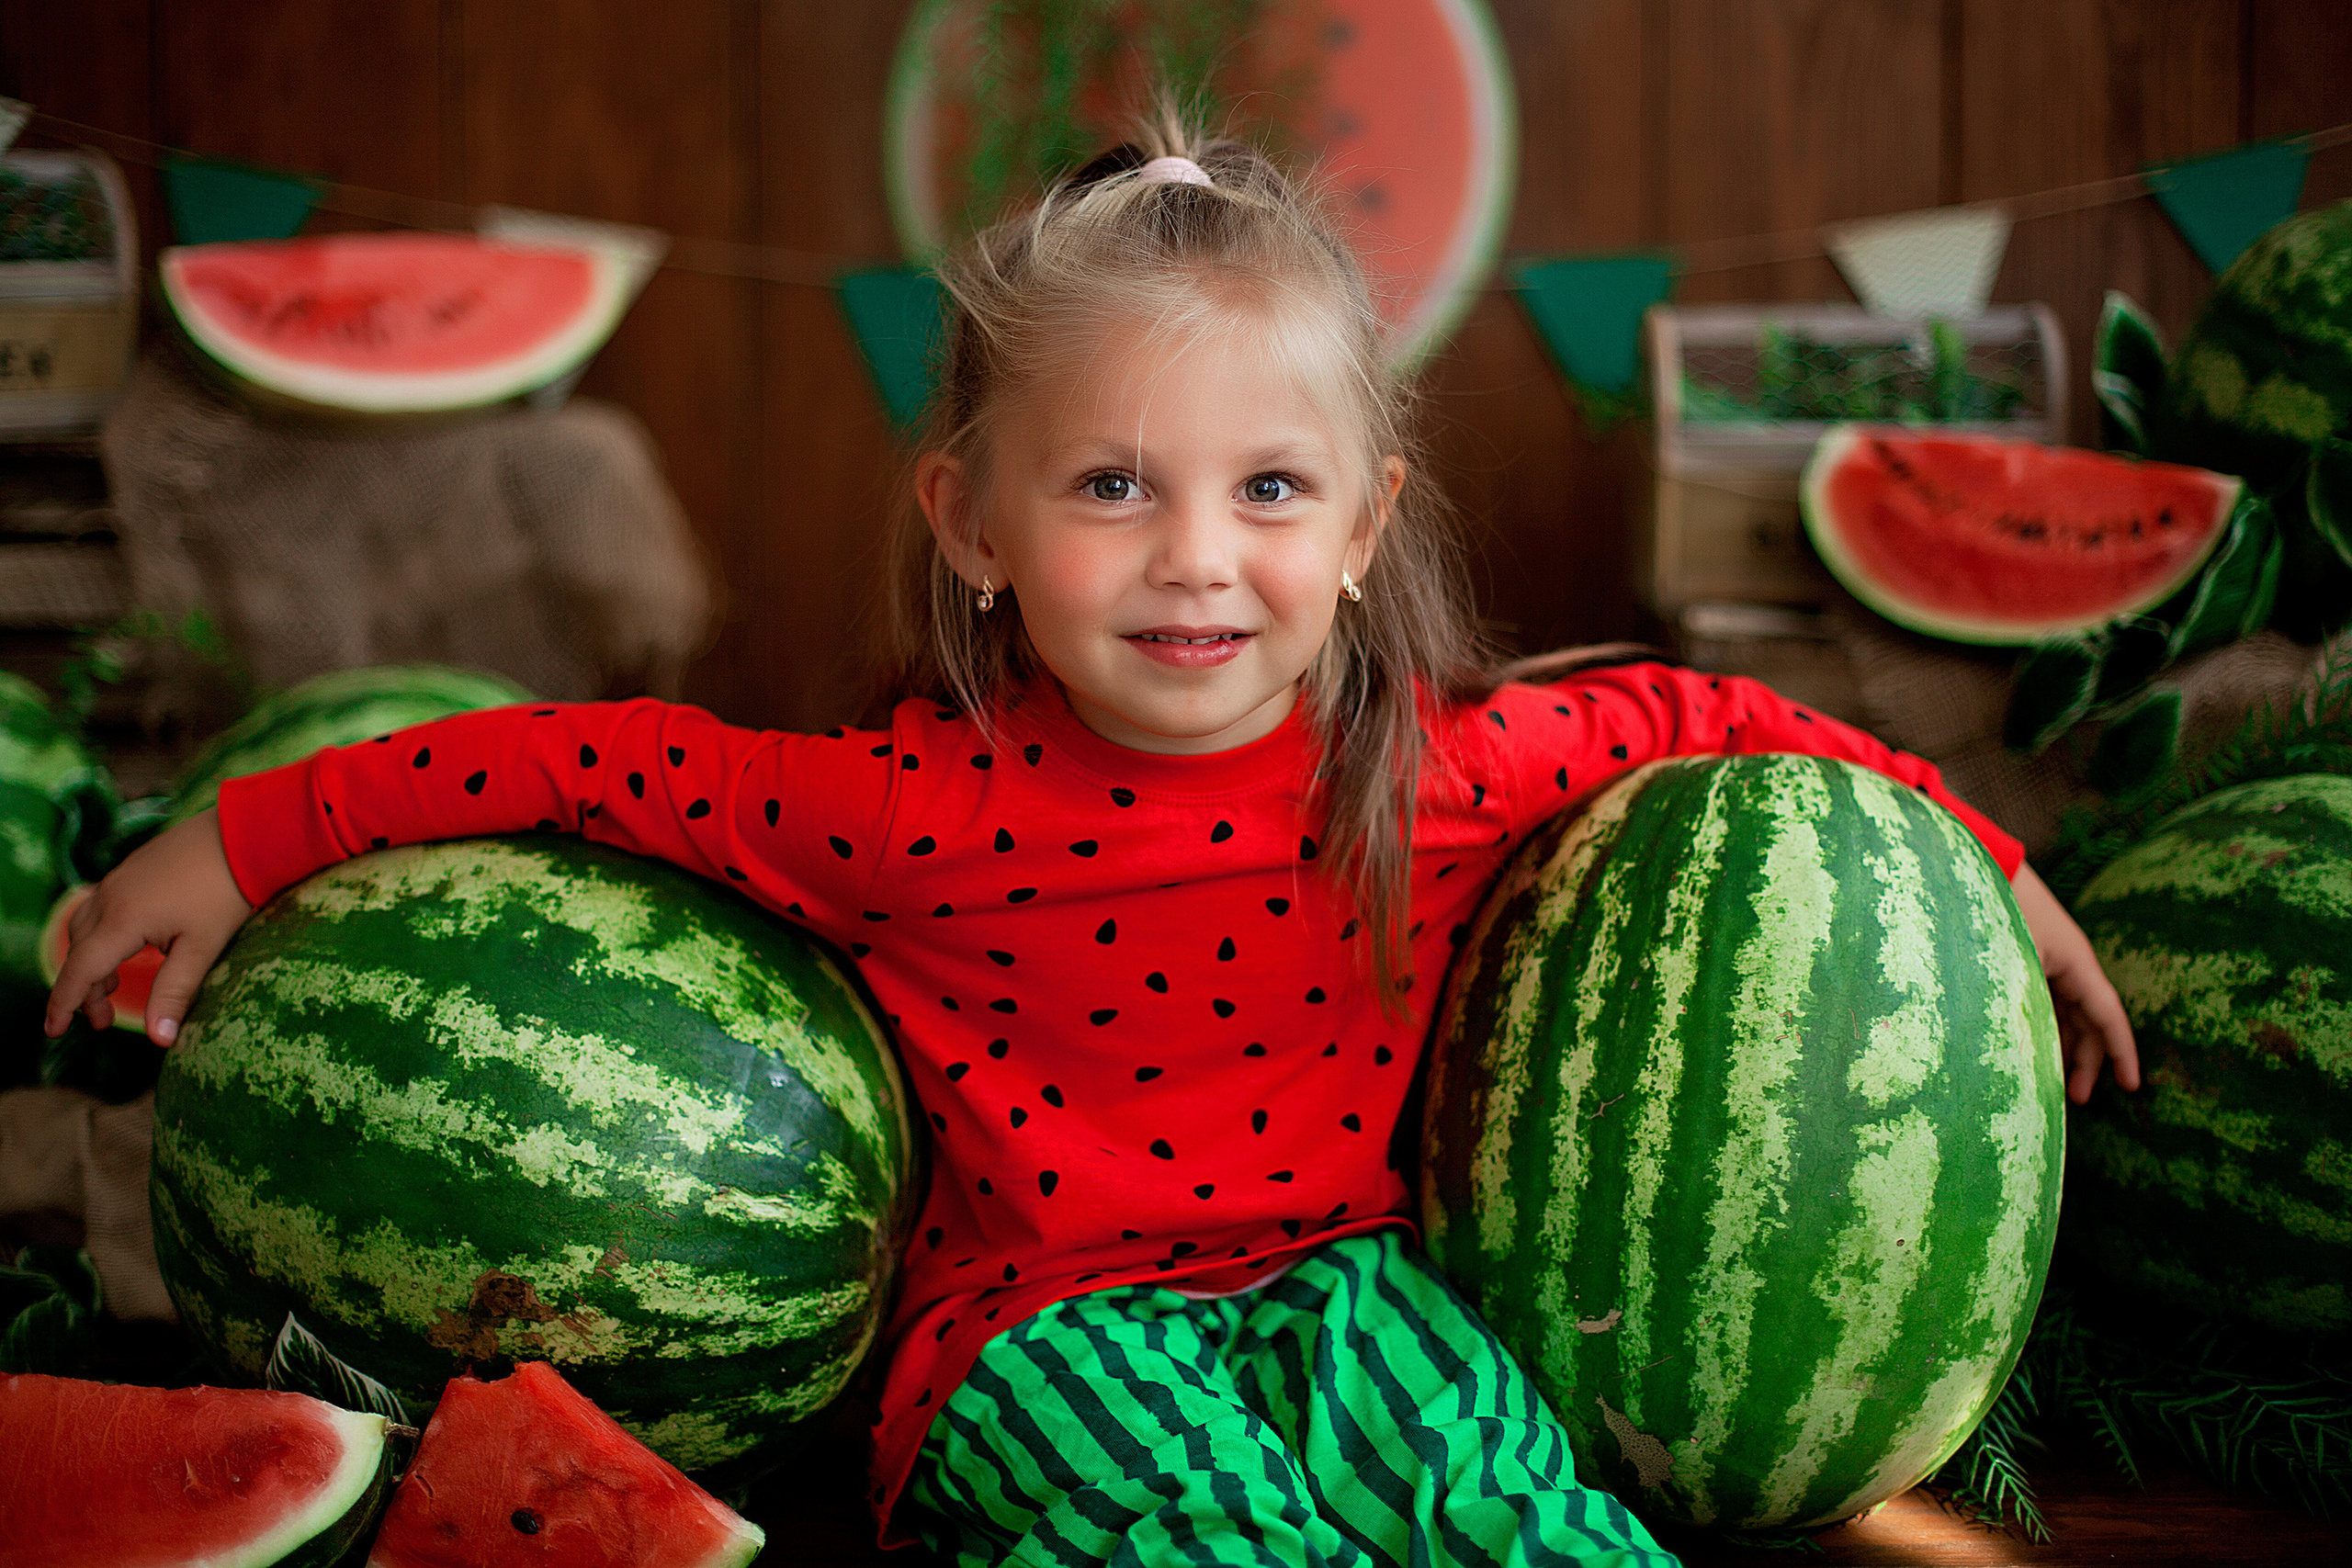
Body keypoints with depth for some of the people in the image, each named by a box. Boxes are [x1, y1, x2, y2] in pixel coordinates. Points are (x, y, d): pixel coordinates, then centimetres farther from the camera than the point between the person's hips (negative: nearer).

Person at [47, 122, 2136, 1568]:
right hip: (1041, 1312, -2)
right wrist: (248, 842, 1)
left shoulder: (1455, 768, -8)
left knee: (1413, 1361, -30)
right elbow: (611, 761, -3)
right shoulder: (920, 812, -13)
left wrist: (1986, 868, 15)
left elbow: (1689, 718, 9)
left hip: (1341, 1267, 2)